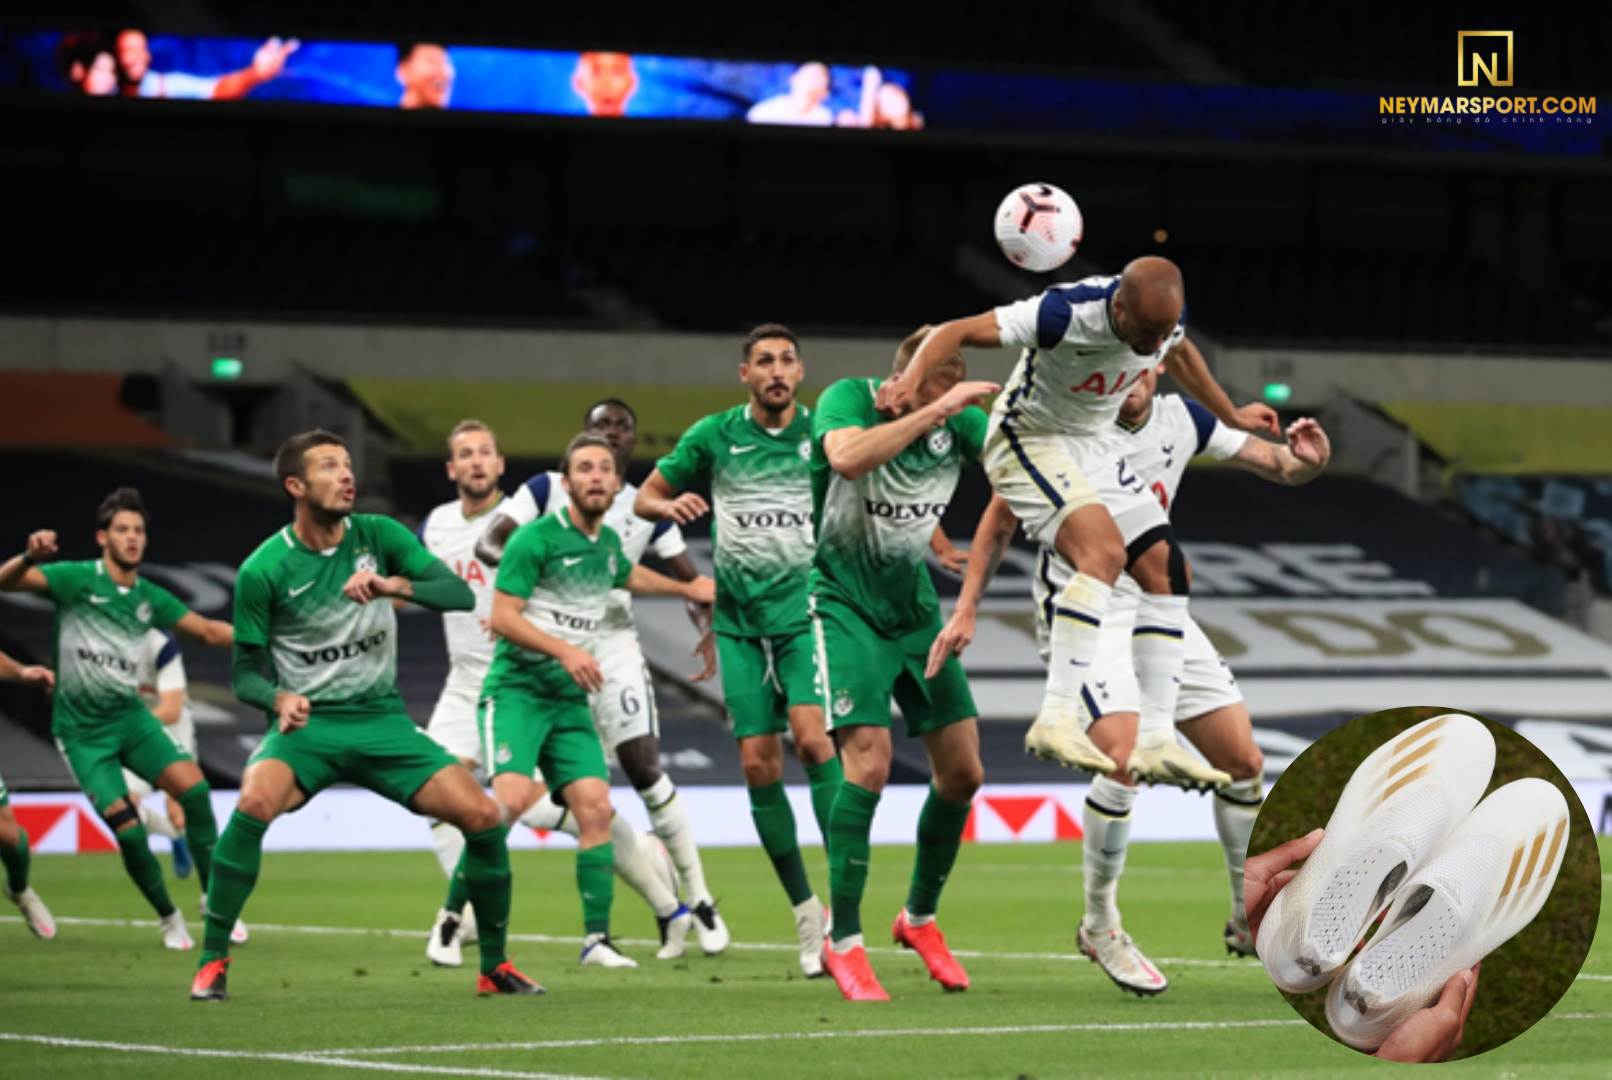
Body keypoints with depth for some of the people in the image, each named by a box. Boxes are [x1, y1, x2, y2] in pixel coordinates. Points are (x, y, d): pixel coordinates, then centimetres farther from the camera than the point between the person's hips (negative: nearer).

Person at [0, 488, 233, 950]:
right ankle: (168, 918, 8)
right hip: (82, 731, -4)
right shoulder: (76, 579, -9)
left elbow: (210, 632, 12)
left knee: (192, 786, -19)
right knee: (127, 828, -14)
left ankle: (214, 899, -7)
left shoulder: (150, 597, 5)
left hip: (131, 717, 4)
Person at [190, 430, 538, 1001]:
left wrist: (393, 584, -28)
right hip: (307, 721, -3)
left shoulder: (378, 536, -1)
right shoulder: (264, 570, -8)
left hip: (382, 719, 3)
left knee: (483, 816, -11)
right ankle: (212, 962, -21)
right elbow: (245, 672, -4)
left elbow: (460, 593, -10)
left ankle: (495, 967, 9)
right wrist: (279, 699, -26)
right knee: (255, 803, -33)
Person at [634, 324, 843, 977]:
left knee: (812, 737, -21)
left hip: (807, 610, -2)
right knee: (759, 765, -2)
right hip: (741, 621, 2)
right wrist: (671, 506, -13)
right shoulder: (714, 435, 2)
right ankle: (804, 912, 10)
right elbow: (644, 498, 10)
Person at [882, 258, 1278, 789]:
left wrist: (1230, 416, 31)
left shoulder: (1167, 313, -10)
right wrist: (913, 378, -45)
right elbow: (959, 330, -27)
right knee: (1104, 552, -30)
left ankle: (1156, 742, 3)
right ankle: (1057, 719, -35)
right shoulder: (1067, 313, -31)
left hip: (1093, 447, 8)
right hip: (1028, 441, -8)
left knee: (1166, 571, 0)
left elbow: (1178, 353, 17)